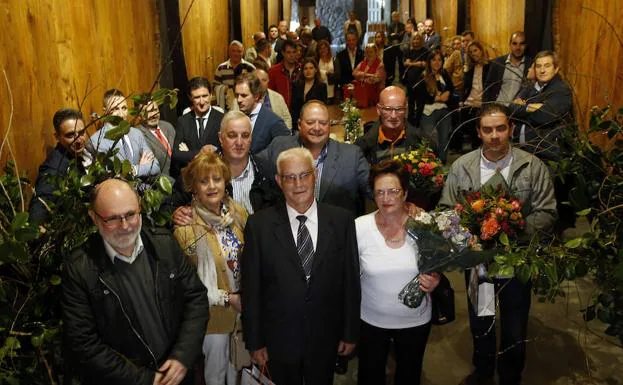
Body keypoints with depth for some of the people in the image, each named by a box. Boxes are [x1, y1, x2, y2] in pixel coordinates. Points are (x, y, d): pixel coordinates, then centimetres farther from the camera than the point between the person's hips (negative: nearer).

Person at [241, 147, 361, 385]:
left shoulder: (341, 220, -5)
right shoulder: (259, 225, -8)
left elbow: (351, 280, -1)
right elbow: (251, 288, -5)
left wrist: (351, 333, 2)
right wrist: (254, 342, -4)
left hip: (325, 338, 1)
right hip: (278, 339, -1)